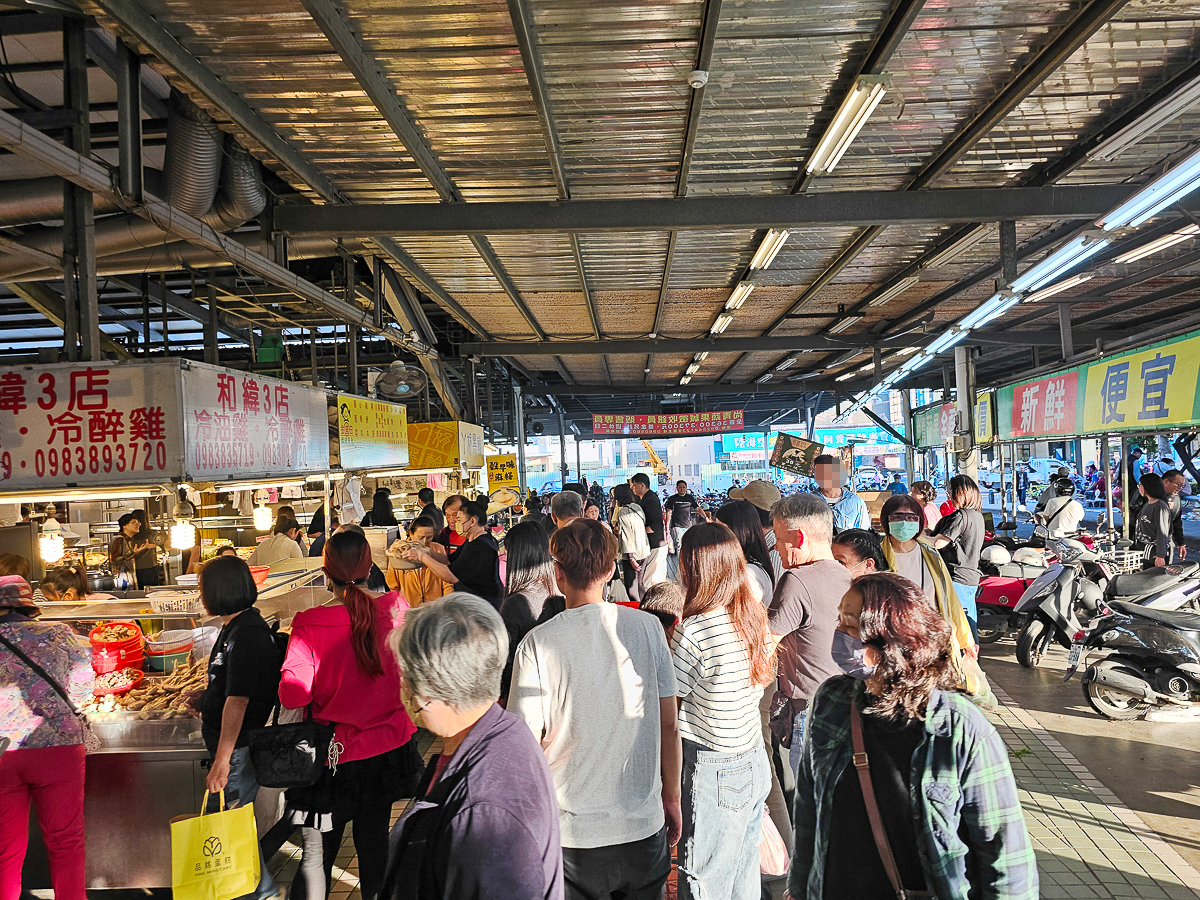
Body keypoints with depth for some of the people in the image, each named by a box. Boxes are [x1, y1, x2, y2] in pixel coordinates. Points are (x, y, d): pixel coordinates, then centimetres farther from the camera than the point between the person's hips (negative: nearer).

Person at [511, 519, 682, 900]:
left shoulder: (537, 643, -15)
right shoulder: (647, 627, -8)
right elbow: (669, 726, -1)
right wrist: (672, 798, 12)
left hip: (572, 835, -2)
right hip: (644, 825, 2)